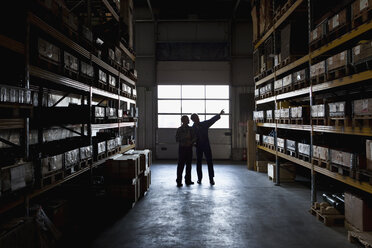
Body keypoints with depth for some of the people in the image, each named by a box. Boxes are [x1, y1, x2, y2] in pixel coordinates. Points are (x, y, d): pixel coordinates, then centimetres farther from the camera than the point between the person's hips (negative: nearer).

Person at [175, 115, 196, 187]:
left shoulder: (191, 129, 9)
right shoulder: (179, 129, -2)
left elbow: (194, 137, 6)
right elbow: (177, 139, -5)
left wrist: (191, 142, -13)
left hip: (189, 148, 4)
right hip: (182, 148, -4)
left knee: (189, 164, 8)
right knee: (181, 164, -5)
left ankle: (188, 180, 18)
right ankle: (179, 181, 0)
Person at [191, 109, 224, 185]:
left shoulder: (204, 124, 3)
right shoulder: (192, 128, 0)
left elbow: (212, 120, -5)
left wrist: (219, 114, -14)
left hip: (206, 146, 0)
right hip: (198, 147, 0)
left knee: (209, 162, -2)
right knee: (198, 163, 5)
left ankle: (211, 179, 2)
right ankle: (199, 178, 16)